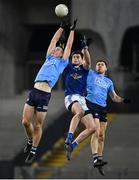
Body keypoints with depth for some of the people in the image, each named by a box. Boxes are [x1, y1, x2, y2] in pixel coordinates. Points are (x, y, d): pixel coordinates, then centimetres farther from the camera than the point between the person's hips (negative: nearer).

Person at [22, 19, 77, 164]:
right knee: (26, 122, 1)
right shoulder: (49, 58, 24)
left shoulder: (62, 62, 15)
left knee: (37, 125, 0)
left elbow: (68, 45, 17)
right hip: (34, 91, 4)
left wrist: (72, 30, 24)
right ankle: (30, 141, 27)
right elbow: (54, 40, 30)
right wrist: (62, 27, 33)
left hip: (45, 95, -4)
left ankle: (33, 151, 12)